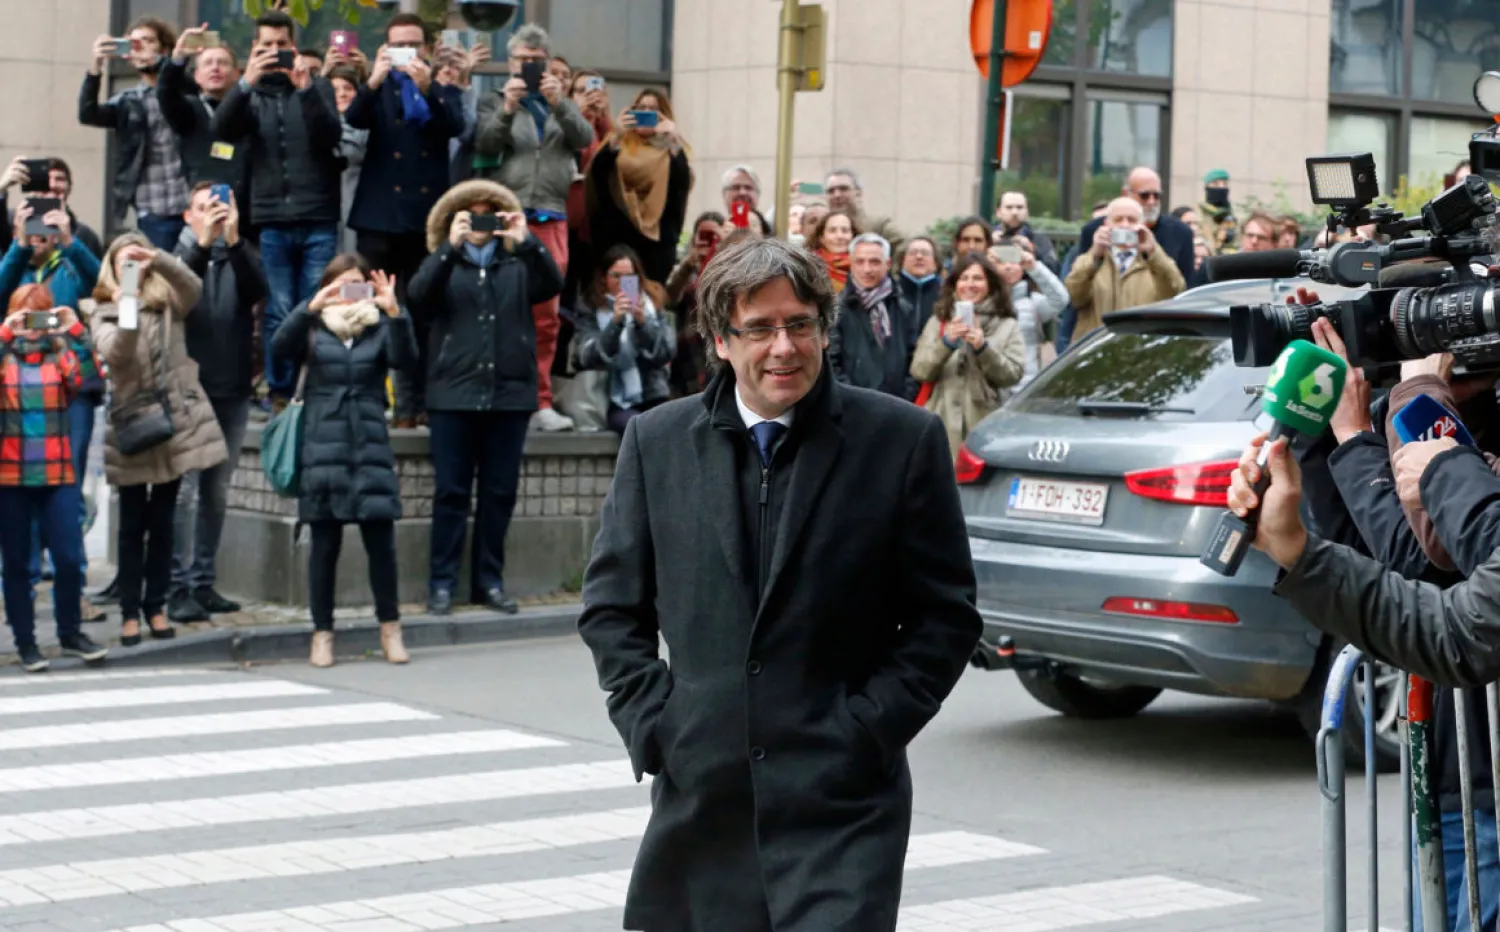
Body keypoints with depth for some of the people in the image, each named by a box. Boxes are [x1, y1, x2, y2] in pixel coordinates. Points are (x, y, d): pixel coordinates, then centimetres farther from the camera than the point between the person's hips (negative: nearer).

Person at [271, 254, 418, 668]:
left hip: (371, 447, 1)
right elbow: (280, 346, -12)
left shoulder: (379, 327, 9)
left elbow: (405, 358, -9)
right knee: (325, 544, 2)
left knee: (381, 540, -2)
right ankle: (322, 633, 10)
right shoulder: (314, 327, 8)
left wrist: (394, 311, -24)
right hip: (322, 447, 0)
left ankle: (390, 627, 12)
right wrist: (311, 307, -26)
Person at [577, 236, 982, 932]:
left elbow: (946, 617, 1)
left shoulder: (902, 439, -2)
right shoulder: (656, 441, 6)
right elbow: (612, 605, 11)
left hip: (841, 803, -3)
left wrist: (867, 731, -8)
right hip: (699, 793, 3)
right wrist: (652, 723, -1)